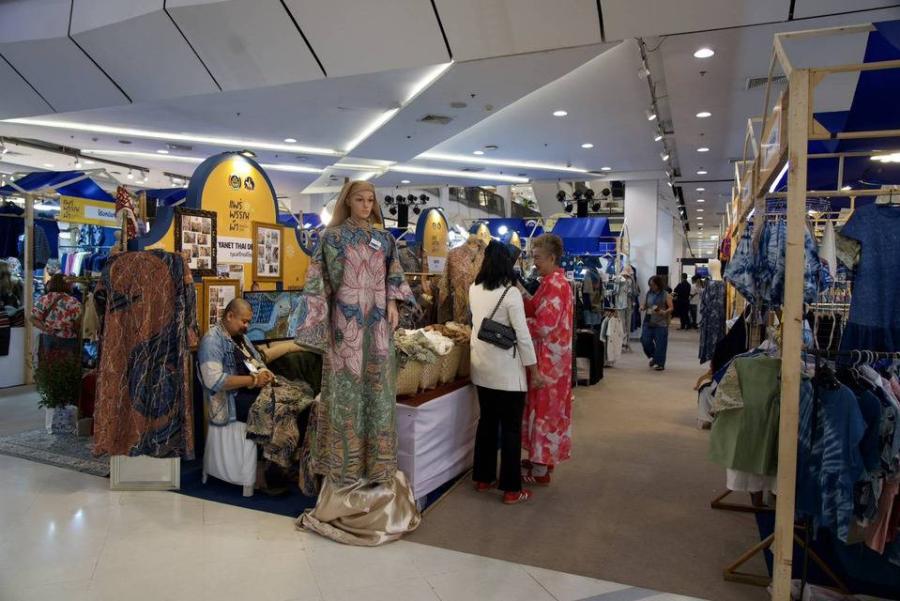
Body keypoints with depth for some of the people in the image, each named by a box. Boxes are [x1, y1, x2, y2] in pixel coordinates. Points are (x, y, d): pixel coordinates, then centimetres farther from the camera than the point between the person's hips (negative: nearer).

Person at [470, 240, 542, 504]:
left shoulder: (474, 289, 3)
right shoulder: (511, 293, -16)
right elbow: (523, 336, -16)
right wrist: (534, 371, -7)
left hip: (481, 368, 6)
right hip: (507, 372, -6)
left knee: (487, 421, 17)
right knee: (511, 428, 3)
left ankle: (483, 478, 28)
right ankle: (511, 489, 11)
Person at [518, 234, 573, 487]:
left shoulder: (554, 284, -20)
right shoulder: (555, 282, 12)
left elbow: (543, 325, -24)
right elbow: (539, 311, 12)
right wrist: (522, 295, -1)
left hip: (548, 359, -10)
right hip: (552, 357, 10)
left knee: (543, 409, -1)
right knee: (547, 408, 17)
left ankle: (540, 470, 10)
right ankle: (542, 459, 30)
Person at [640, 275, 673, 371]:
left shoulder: (666, 295, -4)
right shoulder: (648, 293, 8)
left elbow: (671, 308, -5)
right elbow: (644, 305, 16)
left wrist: (663, 312, -23)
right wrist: (642, 308, -7)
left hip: (661, 323, -4)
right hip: (648, 322, 4)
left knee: (660, 344, 0)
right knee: (645, 341, -1)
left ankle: (660, 363, 14)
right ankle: (653, 356, 26)